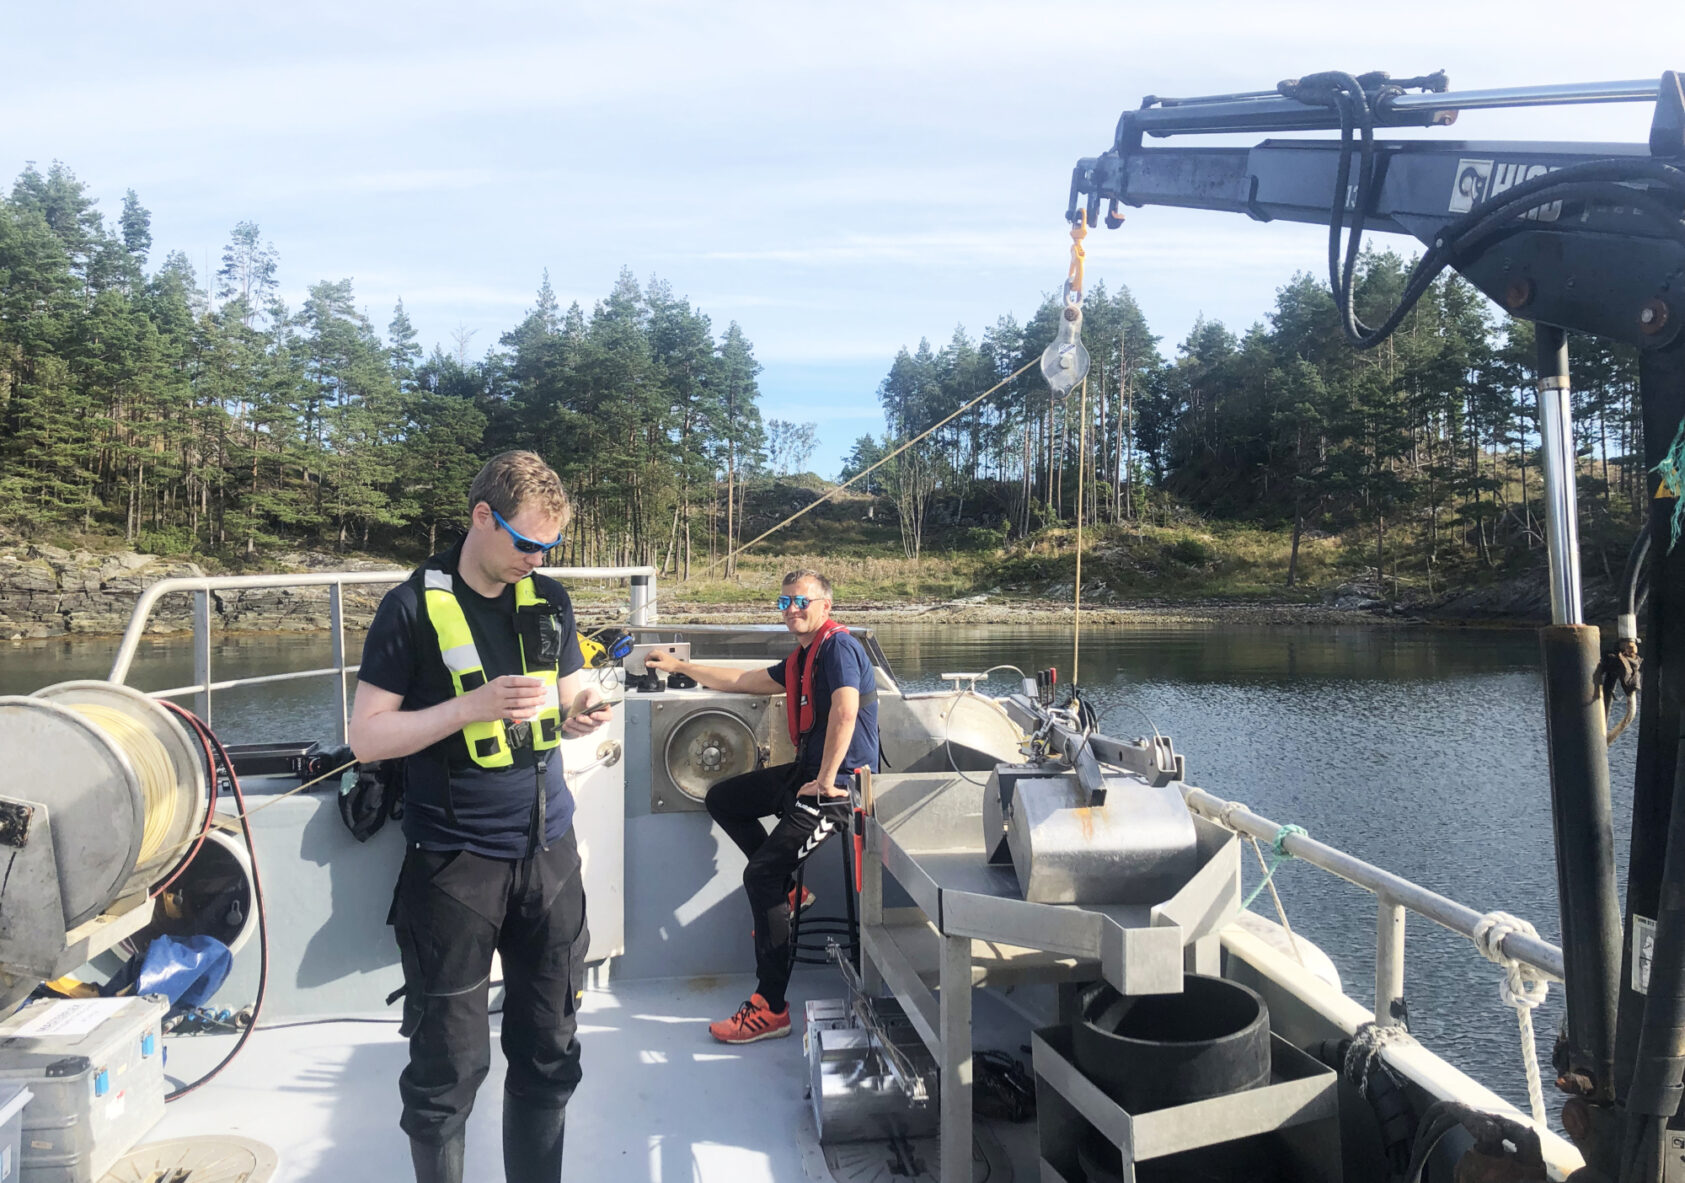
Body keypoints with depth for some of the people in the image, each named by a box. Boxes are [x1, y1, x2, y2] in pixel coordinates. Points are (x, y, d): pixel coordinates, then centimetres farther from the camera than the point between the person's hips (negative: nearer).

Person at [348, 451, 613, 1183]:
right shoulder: (414, 606, -8)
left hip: (548, 853, 5)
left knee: (550, 1054, 13)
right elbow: (367, 736, -8)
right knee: (448, 1067, 7)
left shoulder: (549, 601, 7)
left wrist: (580, 714, -7)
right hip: (453, 864, -4)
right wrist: (473, 706, -21)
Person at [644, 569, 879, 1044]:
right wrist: (680, 666, 33)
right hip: (808, 773, 10)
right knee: (721, 799, 16)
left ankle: (771, 1009, -7)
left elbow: (845, 711, -30)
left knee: (759, 876, -15)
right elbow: (742, 681, 29)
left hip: (837, 785, -10)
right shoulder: (800, 660, 16)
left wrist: (826, 781, -26)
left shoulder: (839, 646, -14)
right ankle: (788, 888, 16)